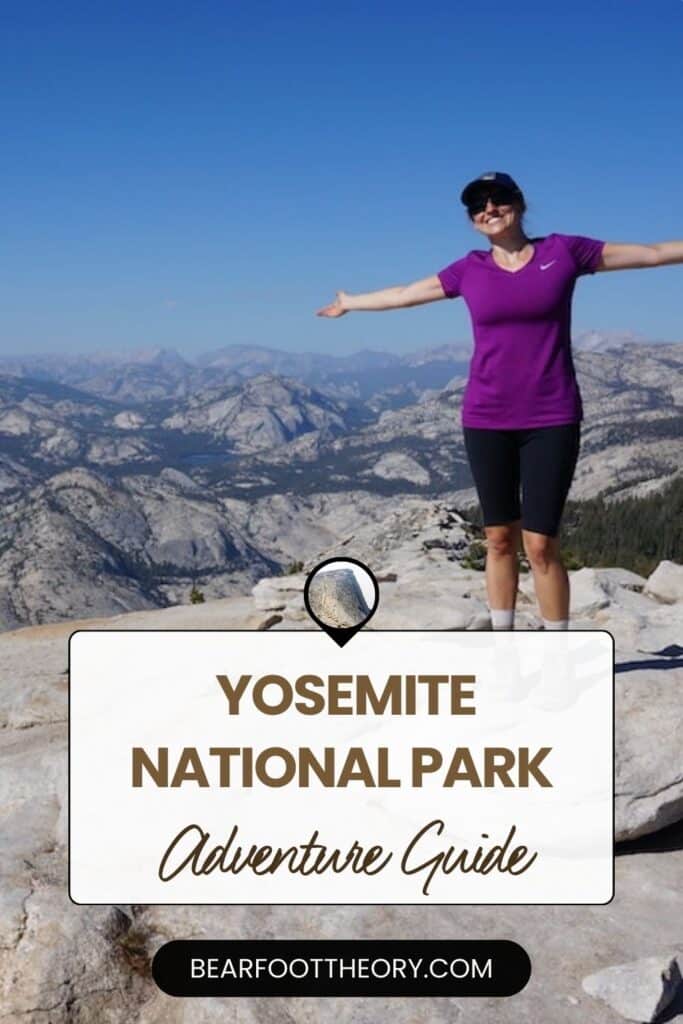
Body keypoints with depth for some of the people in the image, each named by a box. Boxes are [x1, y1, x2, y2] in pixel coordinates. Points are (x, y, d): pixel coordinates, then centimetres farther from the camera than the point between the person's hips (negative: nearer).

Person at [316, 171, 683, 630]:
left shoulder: (564, 251, 1)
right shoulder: (470, 270, 7)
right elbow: (404, 294, 22)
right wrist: (351, 303, 33)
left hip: (551, 419, -2)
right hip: (487, 420, 3)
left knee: (541, 543, -6)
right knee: (499, 538, 8)